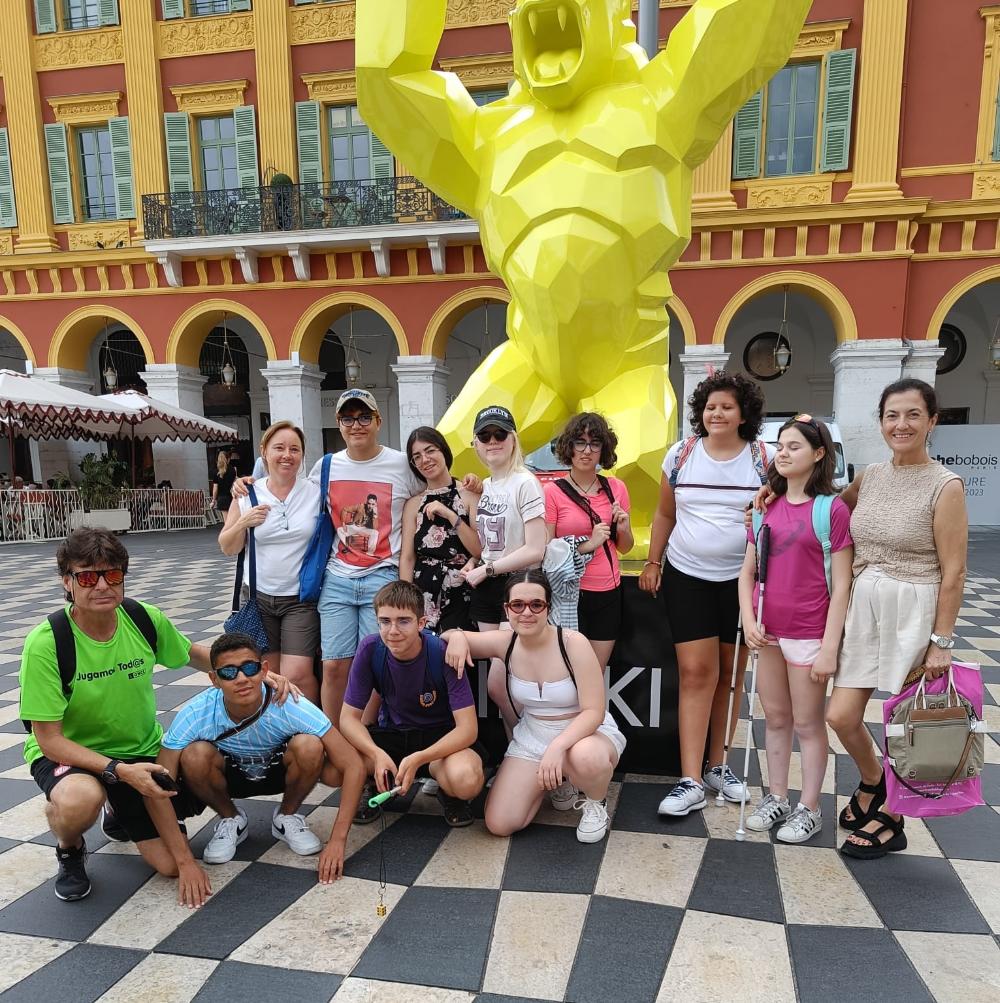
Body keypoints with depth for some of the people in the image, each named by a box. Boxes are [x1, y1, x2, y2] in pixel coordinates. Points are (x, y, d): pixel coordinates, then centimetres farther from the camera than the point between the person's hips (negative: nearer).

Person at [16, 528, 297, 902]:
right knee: (81, 799, -39)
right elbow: (49, 739, -20)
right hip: (67, 752, -3)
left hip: (142, 750, 3)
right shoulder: (46, 643, -25)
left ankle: (120, 816, 32)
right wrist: (119, 771, -32)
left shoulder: (144, 618, -15)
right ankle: (69, 851, -1)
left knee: (173, 865, 1)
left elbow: (194, 654, 6)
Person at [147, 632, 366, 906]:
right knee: (195, 755, -31)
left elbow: (353, 766, -32)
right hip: (229, 774, 1)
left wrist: (337, 841, -34)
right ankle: (230, 820, 1)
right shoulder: (196, 714, -31)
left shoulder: (290, 706, -34)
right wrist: (185, 862, -31)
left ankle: (287, 816, 0)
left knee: (309, 746, -33)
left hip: (280, 770, -1)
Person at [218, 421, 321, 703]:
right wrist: (244, 523, -12)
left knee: (296, 676, -11)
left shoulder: (316, 492, -5)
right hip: (259, 596, 3)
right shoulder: (248, 494, 0)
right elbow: (228, 548, 6)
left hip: (301, 598, -2)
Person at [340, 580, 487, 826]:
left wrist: (418, 759, -37)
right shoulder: (370, 649, -16)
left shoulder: (443, 653, -24)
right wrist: (377, 755, -31)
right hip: (391, 734, 3)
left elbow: (468, 728, -24)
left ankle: (449, 794, 3)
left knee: (466, 780, -36)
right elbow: (349, 717, -12)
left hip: (441, 737, -2)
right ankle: (374, 786, 9)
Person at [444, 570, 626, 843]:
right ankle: (556, 779, 19)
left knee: (585, 758, -41)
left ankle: (595, 803, -2)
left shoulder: (573, 643, -22)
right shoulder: (504, 643, -10)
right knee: (499, 824, -8)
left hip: (586, 732, -4)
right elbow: (447, 637, 3)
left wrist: (558, 746, -37)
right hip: (531, 740, 4)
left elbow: (594, 712, -22)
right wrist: (457, 636, -21)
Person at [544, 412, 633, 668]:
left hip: (609, 594, 4)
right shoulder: (552, 491, -8)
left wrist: (623, 529, -7)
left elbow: (625, 548, 13)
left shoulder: (616, 488, 4)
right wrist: (588, 544, -19)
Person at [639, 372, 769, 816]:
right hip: (687, 576, 0)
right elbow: (665, 515, 10)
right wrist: (653, 563, 8)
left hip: (742, 579, 0)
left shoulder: (763, 458, -1)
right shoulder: (681, 454, 3)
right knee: (696, 673, -4)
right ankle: (691, 782, 1)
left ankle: (717, 765, 27)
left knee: (729, 674, 10)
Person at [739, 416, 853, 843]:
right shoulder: (767, 507, 6)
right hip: (767, 632, 5)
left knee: (808, 723, 9)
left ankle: (809, 808, 25)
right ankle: (776, 798, 32)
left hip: (809, 634, -5)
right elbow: (747, 572, 8)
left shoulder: (832, 508, -10)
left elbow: (841, 586, -11)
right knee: (775, 718, 17)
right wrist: (748, 620, -4)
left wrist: (830, 647, -13)